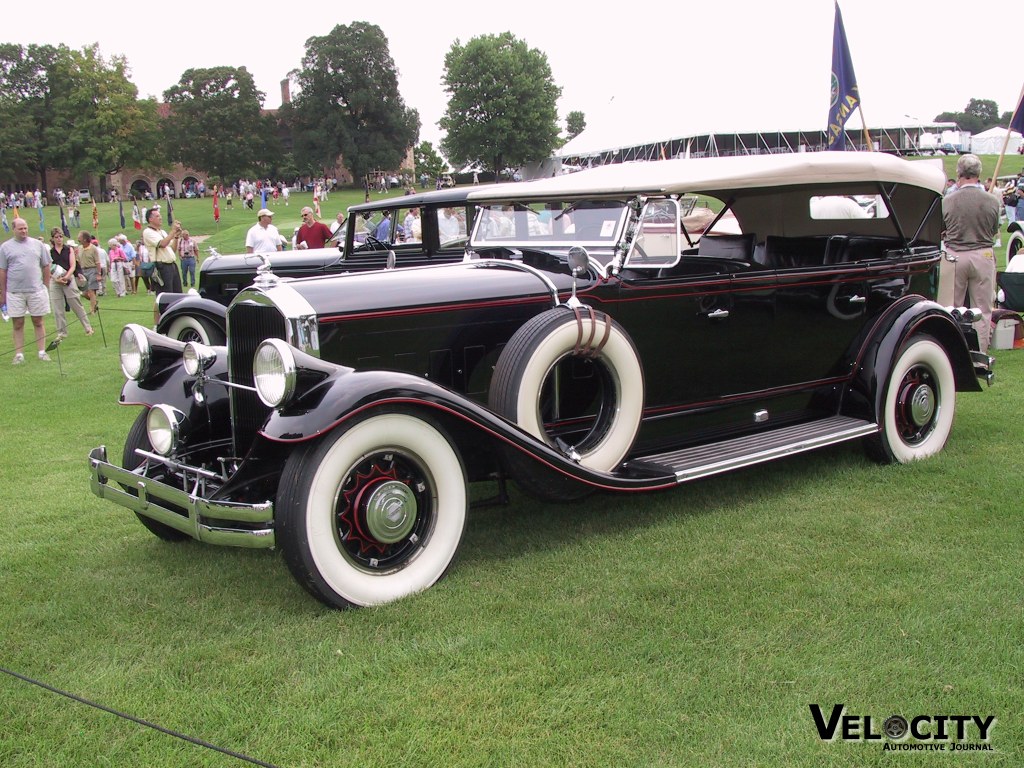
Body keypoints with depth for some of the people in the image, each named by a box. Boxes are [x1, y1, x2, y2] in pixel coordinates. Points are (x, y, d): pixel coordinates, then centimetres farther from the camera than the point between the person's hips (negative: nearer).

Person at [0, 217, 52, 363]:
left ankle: (42, 352, 11)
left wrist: (46, 287, 7)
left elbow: (46, 267, 11)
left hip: (36, 291, 1)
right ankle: (19, 354, 9)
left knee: (38, 322, 5)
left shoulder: (37, 244, 7)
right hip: (14, 292, -1)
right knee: (18, 324, 4)